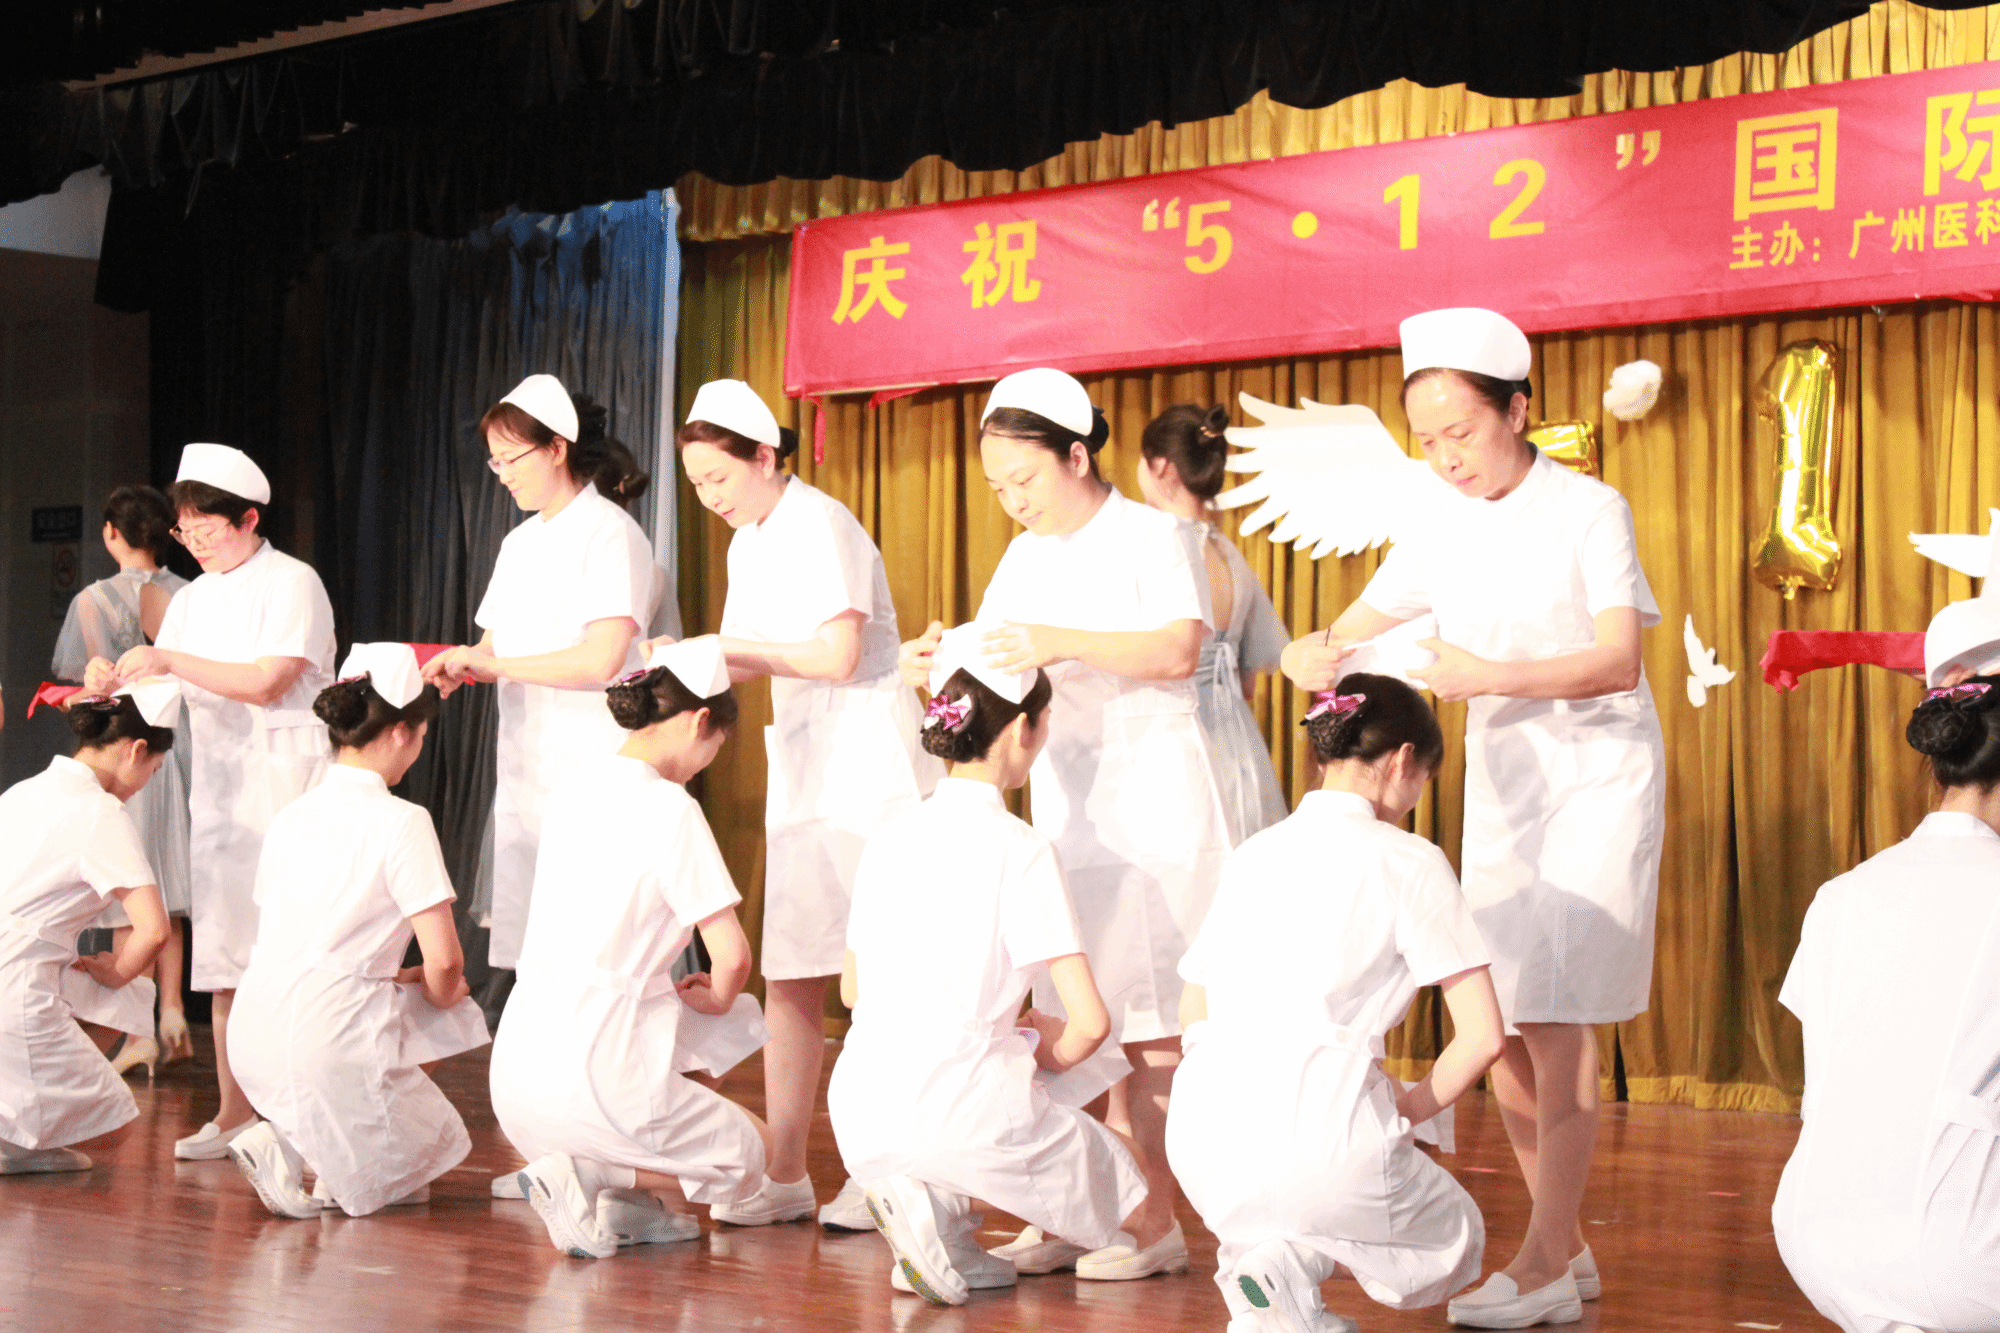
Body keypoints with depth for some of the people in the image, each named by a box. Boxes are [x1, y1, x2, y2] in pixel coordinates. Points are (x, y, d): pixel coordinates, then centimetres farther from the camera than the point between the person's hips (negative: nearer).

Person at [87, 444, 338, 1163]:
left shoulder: (291, 583, -6)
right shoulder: (192, 598, 15)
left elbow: (267, 681, -17)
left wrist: (171, 661, -18)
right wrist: (115, 679, -9)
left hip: (286, 781, -7)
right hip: (218, 781, 7)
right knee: (223, 951, 5)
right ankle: (234, 1111, 10)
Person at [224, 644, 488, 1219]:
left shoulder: (291, 815, 12)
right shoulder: (401, 823, -10)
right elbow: (445, 963, -12)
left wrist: (397, 979, 23)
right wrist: (438, 996, 12)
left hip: (252, 1036, 7)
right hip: (328, 1040, -7)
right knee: (438, 1145, 17)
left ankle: (289, 1137, 12)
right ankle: (286, 1149, -5)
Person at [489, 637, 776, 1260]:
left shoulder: (579, 782, 10)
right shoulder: (669, 809, -13)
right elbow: (732, 957, -13)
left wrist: (677, 989, 22)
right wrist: (714, 997, 9)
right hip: (595, 1081, -8)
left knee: (742, 1020, 27)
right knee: (751, 1152, 16)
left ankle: (634, 1204, 14)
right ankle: (594, 1175, -6)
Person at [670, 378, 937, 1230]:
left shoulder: (820, 526, -12)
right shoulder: (749, 542, 13)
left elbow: (836, 655, -19)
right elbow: (760, 661, 13)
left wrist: (735, 648, -12)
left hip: (870, 761, -8)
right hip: (800, 765, 8)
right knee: (787, 977, 5)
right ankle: (784, 1175, 9)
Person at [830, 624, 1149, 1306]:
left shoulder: (890, 836, 8)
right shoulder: (1020, 848, -10)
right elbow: (1089, 1023, -14)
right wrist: (1050, 1054, 10)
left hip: (858, 1121, 7)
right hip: (960, 1109, -6)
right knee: (1121, 1191, 19)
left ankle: (943, 1219, 11)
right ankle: (935, 1207, -5)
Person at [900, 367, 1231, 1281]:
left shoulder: (1154, 536, -4)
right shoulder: (1022, 561, 16)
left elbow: (1178, 650, -18)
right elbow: (997, 675, 16)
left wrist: (1055, 644, -25)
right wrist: (942, 668, -5)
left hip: (1153, 802, -6)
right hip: (1063, 805, 6)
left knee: (1145, 1022, -6)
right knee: (1072, 1019, 3)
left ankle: (1155, 1217, -2)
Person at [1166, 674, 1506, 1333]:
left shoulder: (1252, 853, 17)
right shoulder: (1407, 860, 0)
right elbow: (1483, 1036, -4)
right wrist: (1413, 1104, 13)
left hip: (1200, 1139, 6)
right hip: (1319, 1133, -6)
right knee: (1453, 1246, 24)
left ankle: (1254, 1251, 10)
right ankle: (1294, 1260, -5)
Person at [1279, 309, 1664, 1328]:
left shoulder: (1589, 509, -11)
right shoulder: (1441, 530, 3)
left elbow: (1618, 663, -17)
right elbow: (1352, 634, 5)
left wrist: (1493, 675, -30)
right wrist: (1317, 658, -19)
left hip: (1598, 772, -6)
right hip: (1500, 775, 6)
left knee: (1553, 1014, -12)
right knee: (1494, 1019, 3)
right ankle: (1567, 1244, 16)